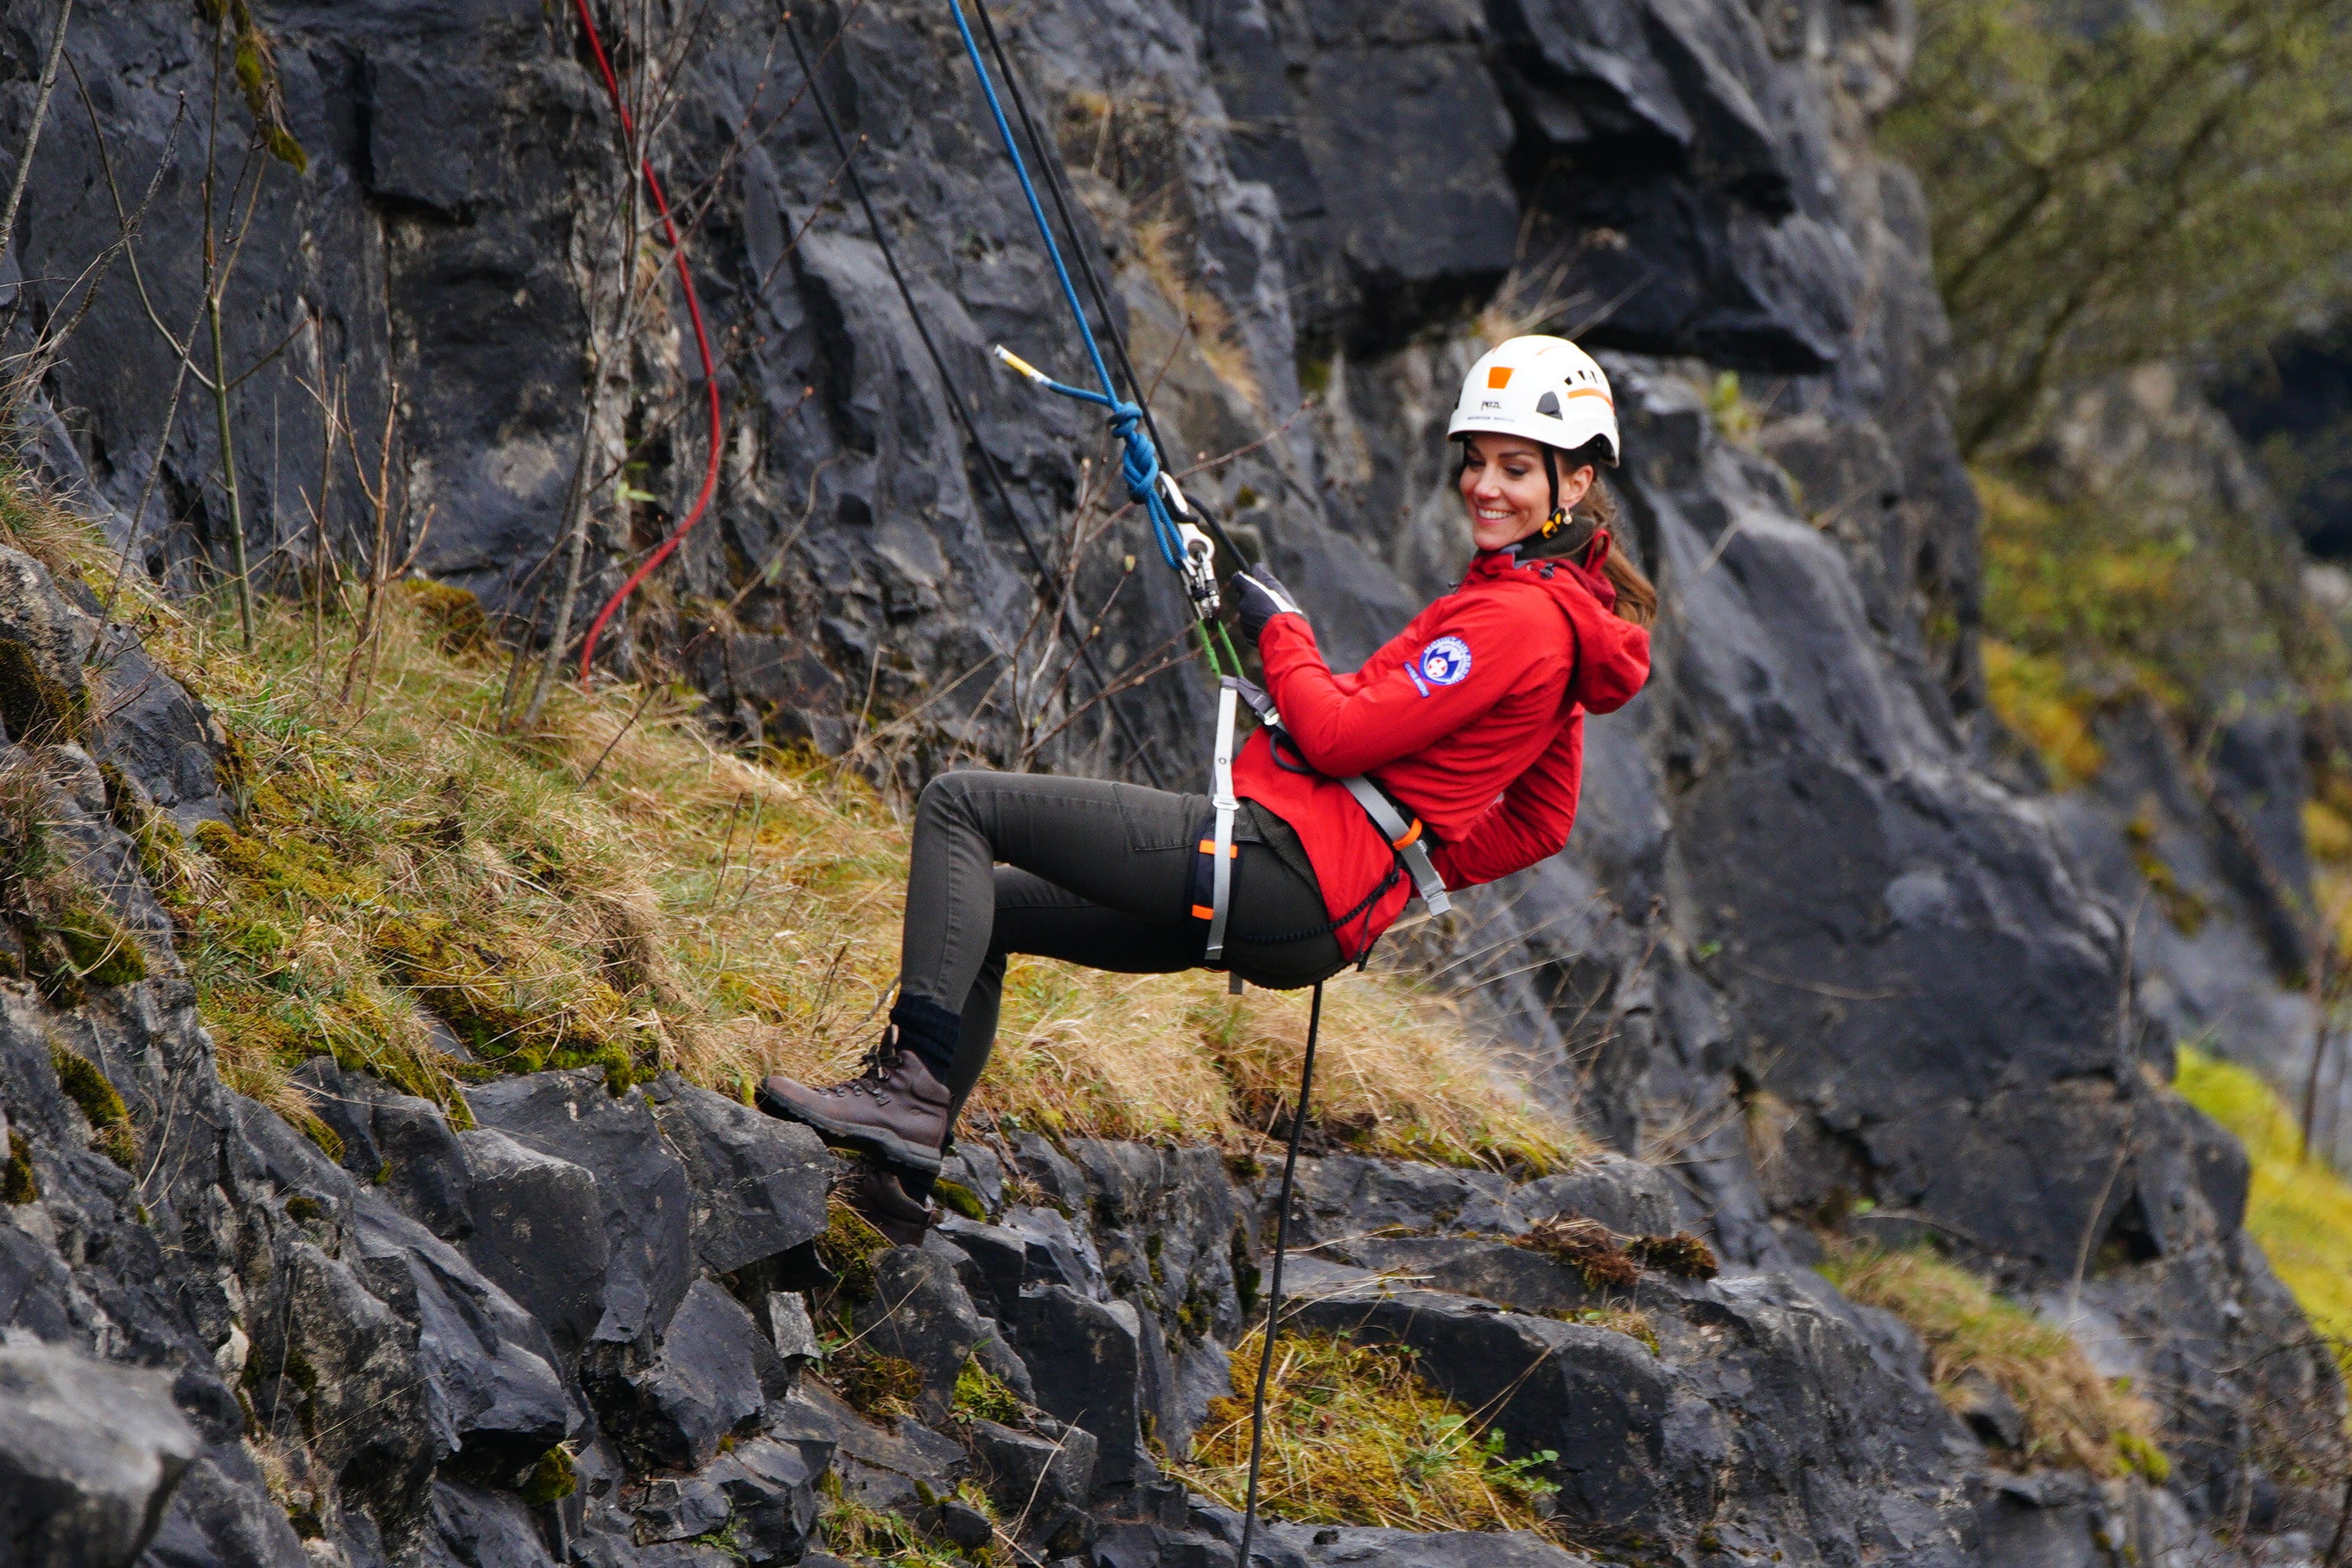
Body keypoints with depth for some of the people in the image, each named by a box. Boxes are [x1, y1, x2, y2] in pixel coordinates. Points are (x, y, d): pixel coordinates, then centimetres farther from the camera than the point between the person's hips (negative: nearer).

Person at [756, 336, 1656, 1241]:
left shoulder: (1517, 616, -13)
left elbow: (1341, 738, -17)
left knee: (961, 806, -9)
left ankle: (910, 1092, -18)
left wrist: (1279, 632, -1)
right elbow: (1541, 824, 26)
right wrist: (1412, 869, 19)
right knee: (985, 909, 21)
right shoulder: (1561, 614, 17)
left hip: (1286, 857, -11)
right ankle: (902, 1174, 14)